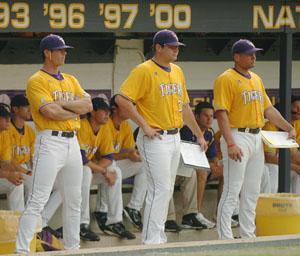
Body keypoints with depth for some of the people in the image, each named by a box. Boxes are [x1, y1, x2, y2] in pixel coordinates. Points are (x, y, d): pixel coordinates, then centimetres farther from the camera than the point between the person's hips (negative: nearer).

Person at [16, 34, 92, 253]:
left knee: (74, 200, 12)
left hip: (72, 142, 8)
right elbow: (51, 112, -18)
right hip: (50, 142, -8)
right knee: (38, 200, -12)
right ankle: (22, 250, -13)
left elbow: (88, 105, 4)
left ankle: (73, 247, 21)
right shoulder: (37, 81, -6)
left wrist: (63, 103, -9)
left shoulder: (70, 80, 17)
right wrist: (76, 110, -3)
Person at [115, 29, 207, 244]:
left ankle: (159, 236, 18)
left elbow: (184, 106, 22)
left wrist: (199, 134, 21)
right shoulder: (144, 71, -12)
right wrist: (145, 126, -18)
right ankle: (151, 240, -6)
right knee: (160, 189, -11)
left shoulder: (177, 72, 13)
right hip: (156, 139, -8)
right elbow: (122, 99, -19)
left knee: (167, 190, 11)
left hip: (174, 137, 8)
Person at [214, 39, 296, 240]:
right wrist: (230, 144, -25)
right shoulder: (226, 79, -9)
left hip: (256, 138, 8)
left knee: (252, 192, 11)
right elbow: (222, 113, -16)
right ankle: (225, 239, -6)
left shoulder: (256, 79, 17)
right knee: (232, 191, -8)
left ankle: (248, 236, 18)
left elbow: (268, 108, 21)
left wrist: (288, 127, 8)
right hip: (238, 137, -8)